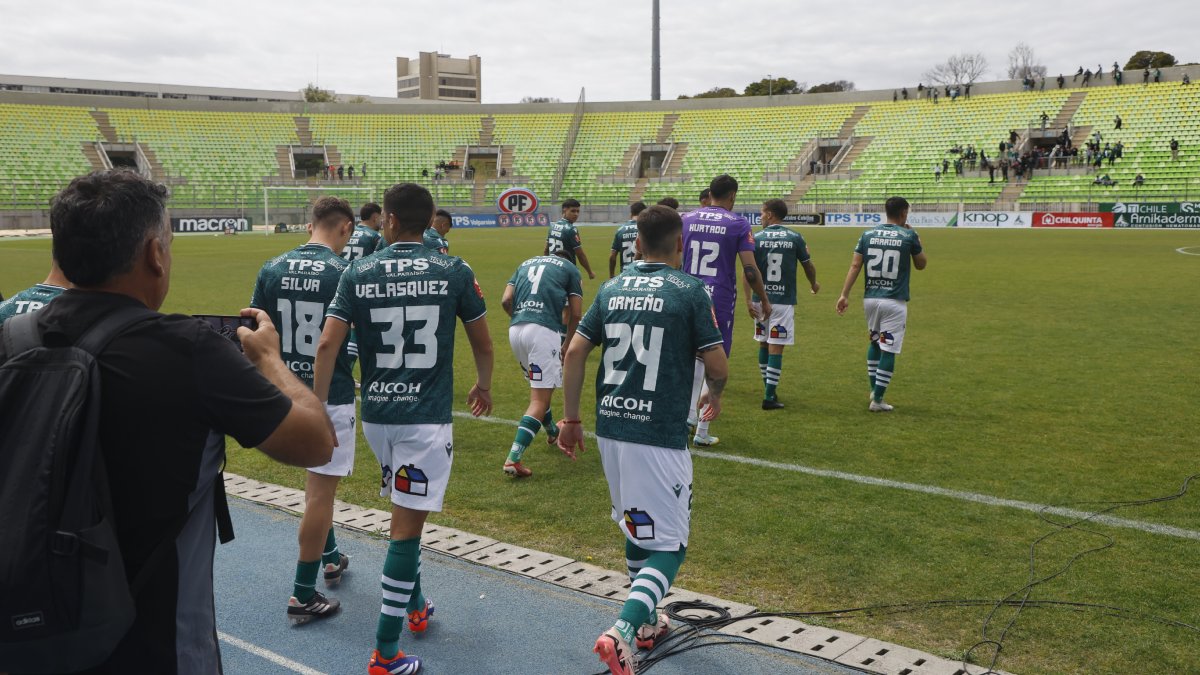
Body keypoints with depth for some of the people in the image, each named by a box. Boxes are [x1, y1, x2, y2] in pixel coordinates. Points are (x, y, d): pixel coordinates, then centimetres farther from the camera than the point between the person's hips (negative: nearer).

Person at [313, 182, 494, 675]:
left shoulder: (358, 274, 1)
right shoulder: (454, 272, -3)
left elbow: (327, 344, -5)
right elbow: (483, 344, 6)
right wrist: (483, 385, 25)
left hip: (375, 413, 3)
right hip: (427, 417, -3)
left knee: (405, 516, 24)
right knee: (406, 528, -1)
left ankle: (416, 607, 41)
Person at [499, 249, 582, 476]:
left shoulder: (526, 263, 26)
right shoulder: (570, 269, 15)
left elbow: (506, 300, 12)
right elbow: (575, 314, 8)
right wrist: (567, 345, 20)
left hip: (515, 330, 6)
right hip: (544, 331, -6)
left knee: (539, 389, 27)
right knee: (540, 400, -3)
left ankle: (553, 433, 48)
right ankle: (513, 459, -14)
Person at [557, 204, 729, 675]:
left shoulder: (611, 289, 8)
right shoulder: (690, 290, -5)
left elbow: (575, 353, 6)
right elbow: (717, 365, -6)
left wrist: (570, 418, 14)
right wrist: (715, 397, 16)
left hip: (609, 429, 6)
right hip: (658, 434, -6)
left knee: (637, 530, 24)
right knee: (668, 546, 1)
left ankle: (645, 623, 36)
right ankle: (622, 632, -19)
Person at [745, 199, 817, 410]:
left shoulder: (756, 238, -1)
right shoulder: (795, 238, 0)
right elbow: (808, 266, 12)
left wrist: (748, 300, -8)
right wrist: (813, 284, 32)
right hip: (784, 301, -2)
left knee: (763, 344, 16)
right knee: (776, 348, -1)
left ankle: (769, 389, 27)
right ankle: (769, 396, -3)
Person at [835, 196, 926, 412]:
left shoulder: (868, 234, 6)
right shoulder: (909, 236, -3)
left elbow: (855, 265, 1)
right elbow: (921, 264, 10)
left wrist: (844, 294, 1)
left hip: (870, 299, 4)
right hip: (894, 301, -4)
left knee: (875, 342, 24)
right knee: (888, 349, 1)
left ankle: (874, 389, 23)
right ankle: (877, 399, 2)